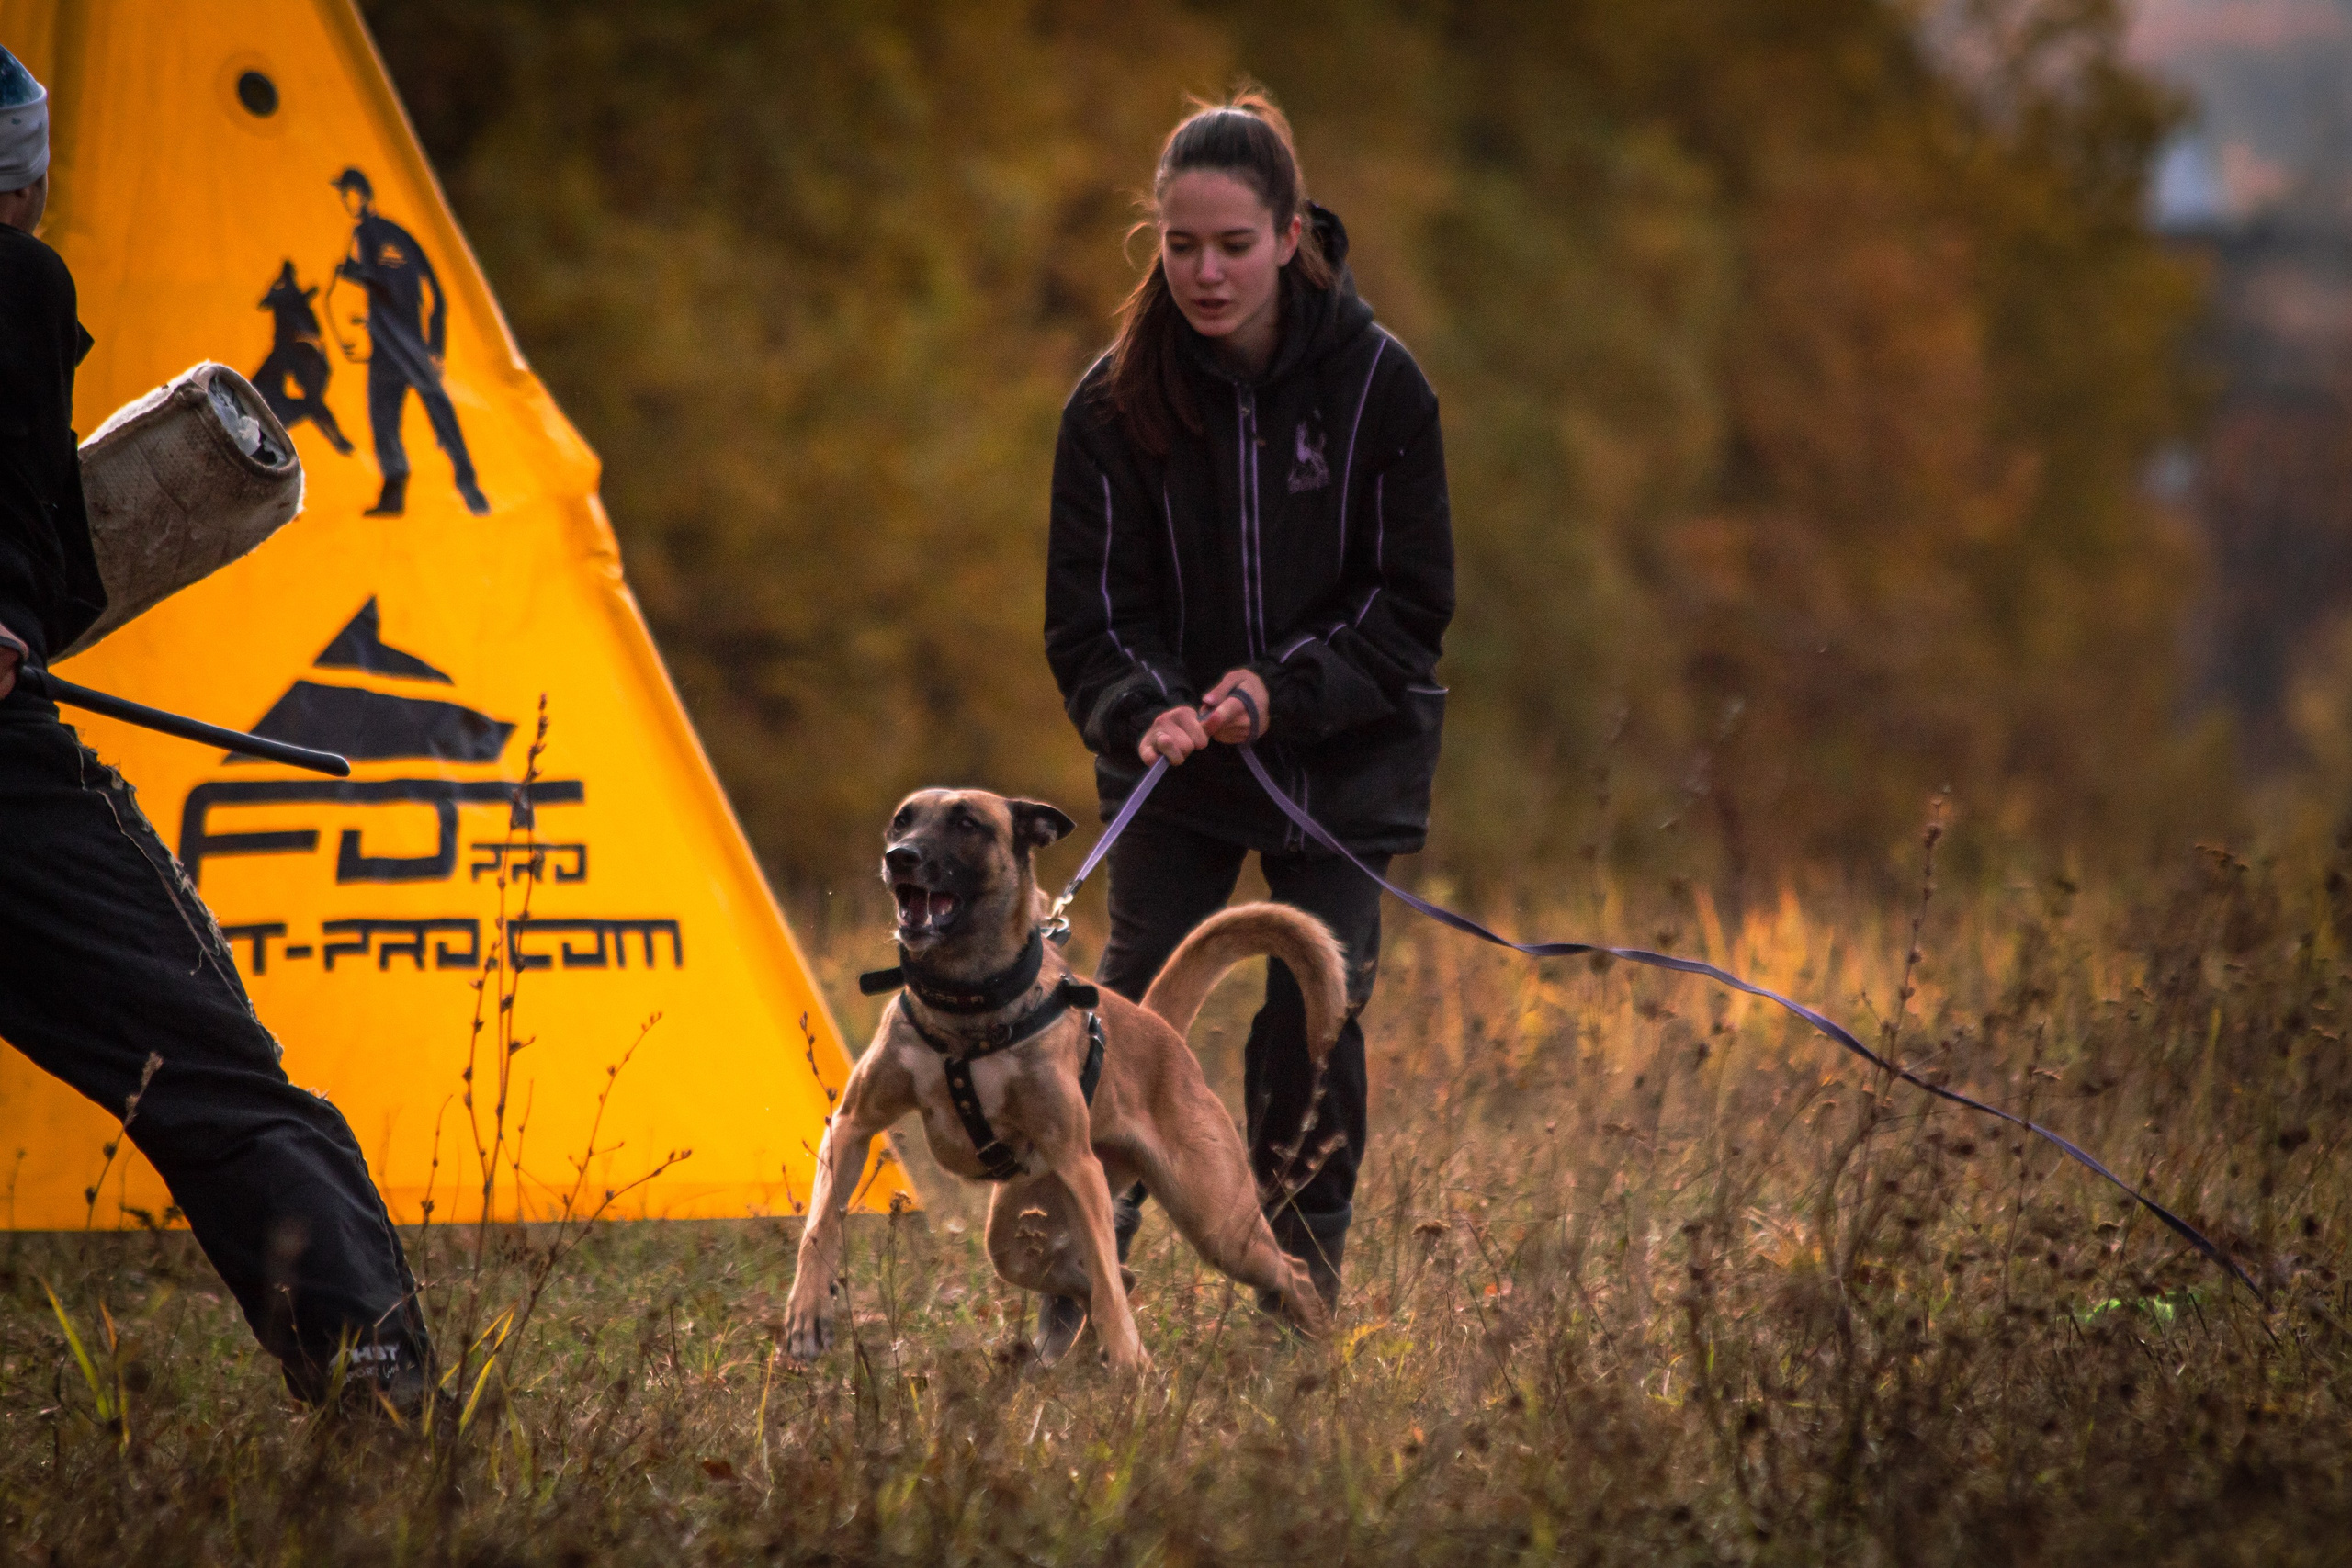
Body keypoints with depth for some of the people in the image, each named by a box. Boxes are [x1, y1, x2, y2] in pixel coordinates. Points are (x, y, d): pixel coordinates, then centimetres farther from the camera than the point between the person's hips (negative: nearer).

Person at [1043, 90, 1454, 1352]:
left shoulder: (1374, 383, -11)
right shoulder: (1121, 397, -9)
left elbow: (1411, 600, -7)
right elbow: (1088, 606, -6)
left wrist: (1286, 692, -21)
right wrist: (1144, 713, -26)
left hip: (1341, 763, 0)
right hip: (1172, 771, 0)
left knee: (1313, 1029, 0)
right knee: (1133, 1018, -5)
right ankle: (1069, 1311, 1)